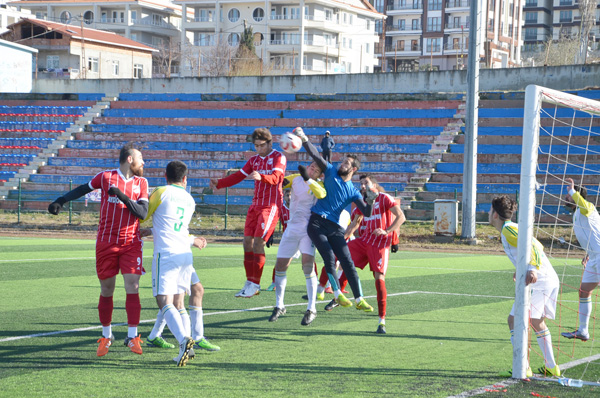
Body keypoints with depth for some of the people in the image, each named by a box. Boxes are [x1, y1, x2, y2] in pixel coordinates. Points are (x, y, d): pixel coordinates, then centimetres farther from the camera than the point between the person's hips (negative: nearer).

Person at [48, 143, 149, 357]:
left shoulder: (141, 183, 5)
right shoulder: (106, 177, 0)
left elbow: (142, 213, -6)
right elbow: (83, 189, 15)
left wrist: (123, 197, -17)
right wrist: (60, 201, 9)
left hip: (131, 244, 1)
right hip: (106, 242, -1)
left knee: (132, 287, -10)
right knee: (106, 290, 5)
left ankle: (132, 337, -3)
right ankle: (106, 336, 19)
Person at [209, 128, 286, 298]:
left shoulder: (278, 157, -5)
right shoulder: (254, 160, 17)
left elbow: (275, 178, -22)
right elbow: (238, 176, 14)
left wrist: (261, 177, -43)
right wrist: (219, 183, -1)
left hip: (271, 206, -7)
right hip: (255, 205, 7)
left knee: (258, 242, -14)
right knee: (247, 242, 2)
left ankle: (255, 284, -10)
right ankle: (250, 282, 9)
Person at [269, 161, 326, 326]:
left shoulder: (318, 185, -4)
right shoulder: (295, 178, 8)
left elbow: (321, 194, -27)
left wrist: (307, 179, -36)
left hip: (308, 229, -4)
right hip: (291, 228, 5)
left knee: (308, 264, -20)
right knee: (280, 265, 3)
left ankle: (311, 309, -13)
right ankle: (279, 306, 19)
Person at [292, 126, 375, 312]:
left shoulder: (353, 192, 9)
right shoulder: (331, 172, 9)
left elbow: (366, 213, 2)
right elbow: (315, 155, -1)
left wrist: (370, 202, -19)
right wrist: (304, 139, -14)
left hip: (334, 227, 1)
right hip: (316, 223, -1)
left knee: (347, 262, -4)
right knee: (329, 258, -16)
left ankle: (359, 300, 2)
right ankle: (337, 293, -4)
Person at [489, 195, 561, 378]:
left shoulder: (508, 229, -9)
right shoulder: (512, 228, 20)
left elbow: (532, 246, -22)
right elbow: (537, 246, 27)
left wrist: (533, 270, -35)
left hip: (538, 281, -10)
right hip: (550, 279, 10)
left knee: (515, 320, -8)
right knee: (537, 322, 21)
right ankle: (551, 367, 23)